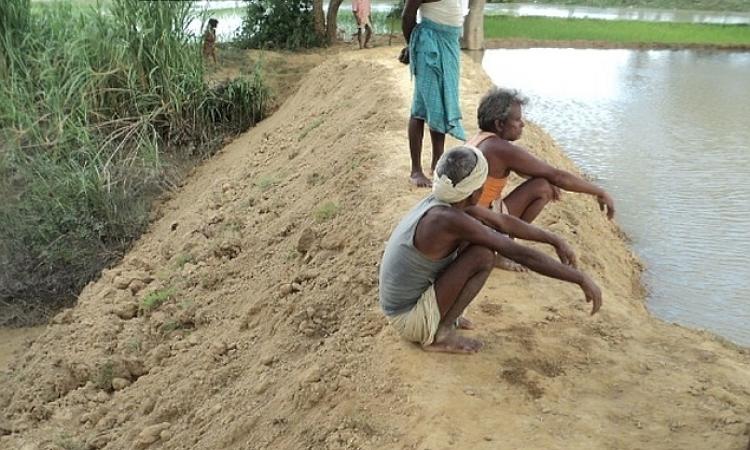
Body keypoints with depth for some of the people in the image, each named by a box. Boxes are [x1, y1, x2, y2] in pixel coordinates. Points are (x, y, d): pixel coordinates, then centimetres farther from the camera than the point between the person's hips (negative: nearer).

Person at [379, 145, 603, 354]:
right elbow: (521, 254, -27)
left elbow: (503, 222, 10)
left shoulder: (449, 200, -2)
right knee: (483, 254, -21)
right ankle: (440, 334, -8)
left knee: (476, 234, 9)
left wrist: (555, 240, 13)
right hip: (410, 320, -9)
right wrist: (581, 278, -20)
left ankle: (443, 318, 10)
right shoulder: (448, 219, -30)